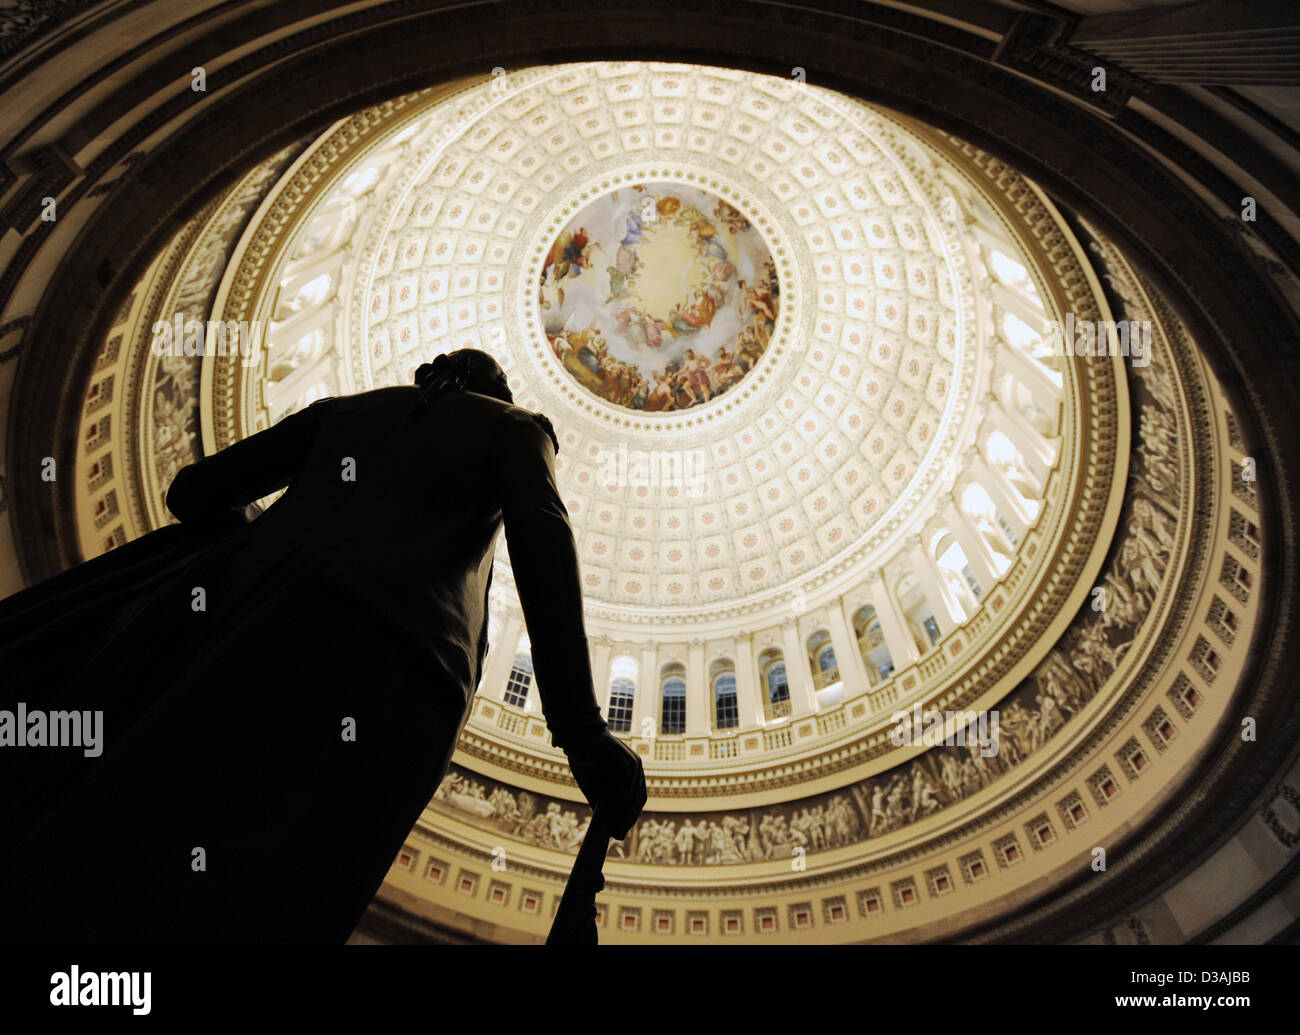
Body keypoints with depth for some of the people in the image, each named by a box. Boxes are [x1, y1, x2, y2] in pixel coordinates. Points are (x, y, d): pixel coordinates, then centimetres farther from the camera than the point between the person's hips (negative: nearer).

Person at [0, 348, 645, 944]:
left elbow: (194, 491, 29)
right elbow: (541, 534, 2)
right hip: (386, 644, -4)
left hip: (246, 592, 4)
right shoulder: (513, 425, 25)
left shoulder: (345, 408, 34)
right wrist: (579, 725, -7)